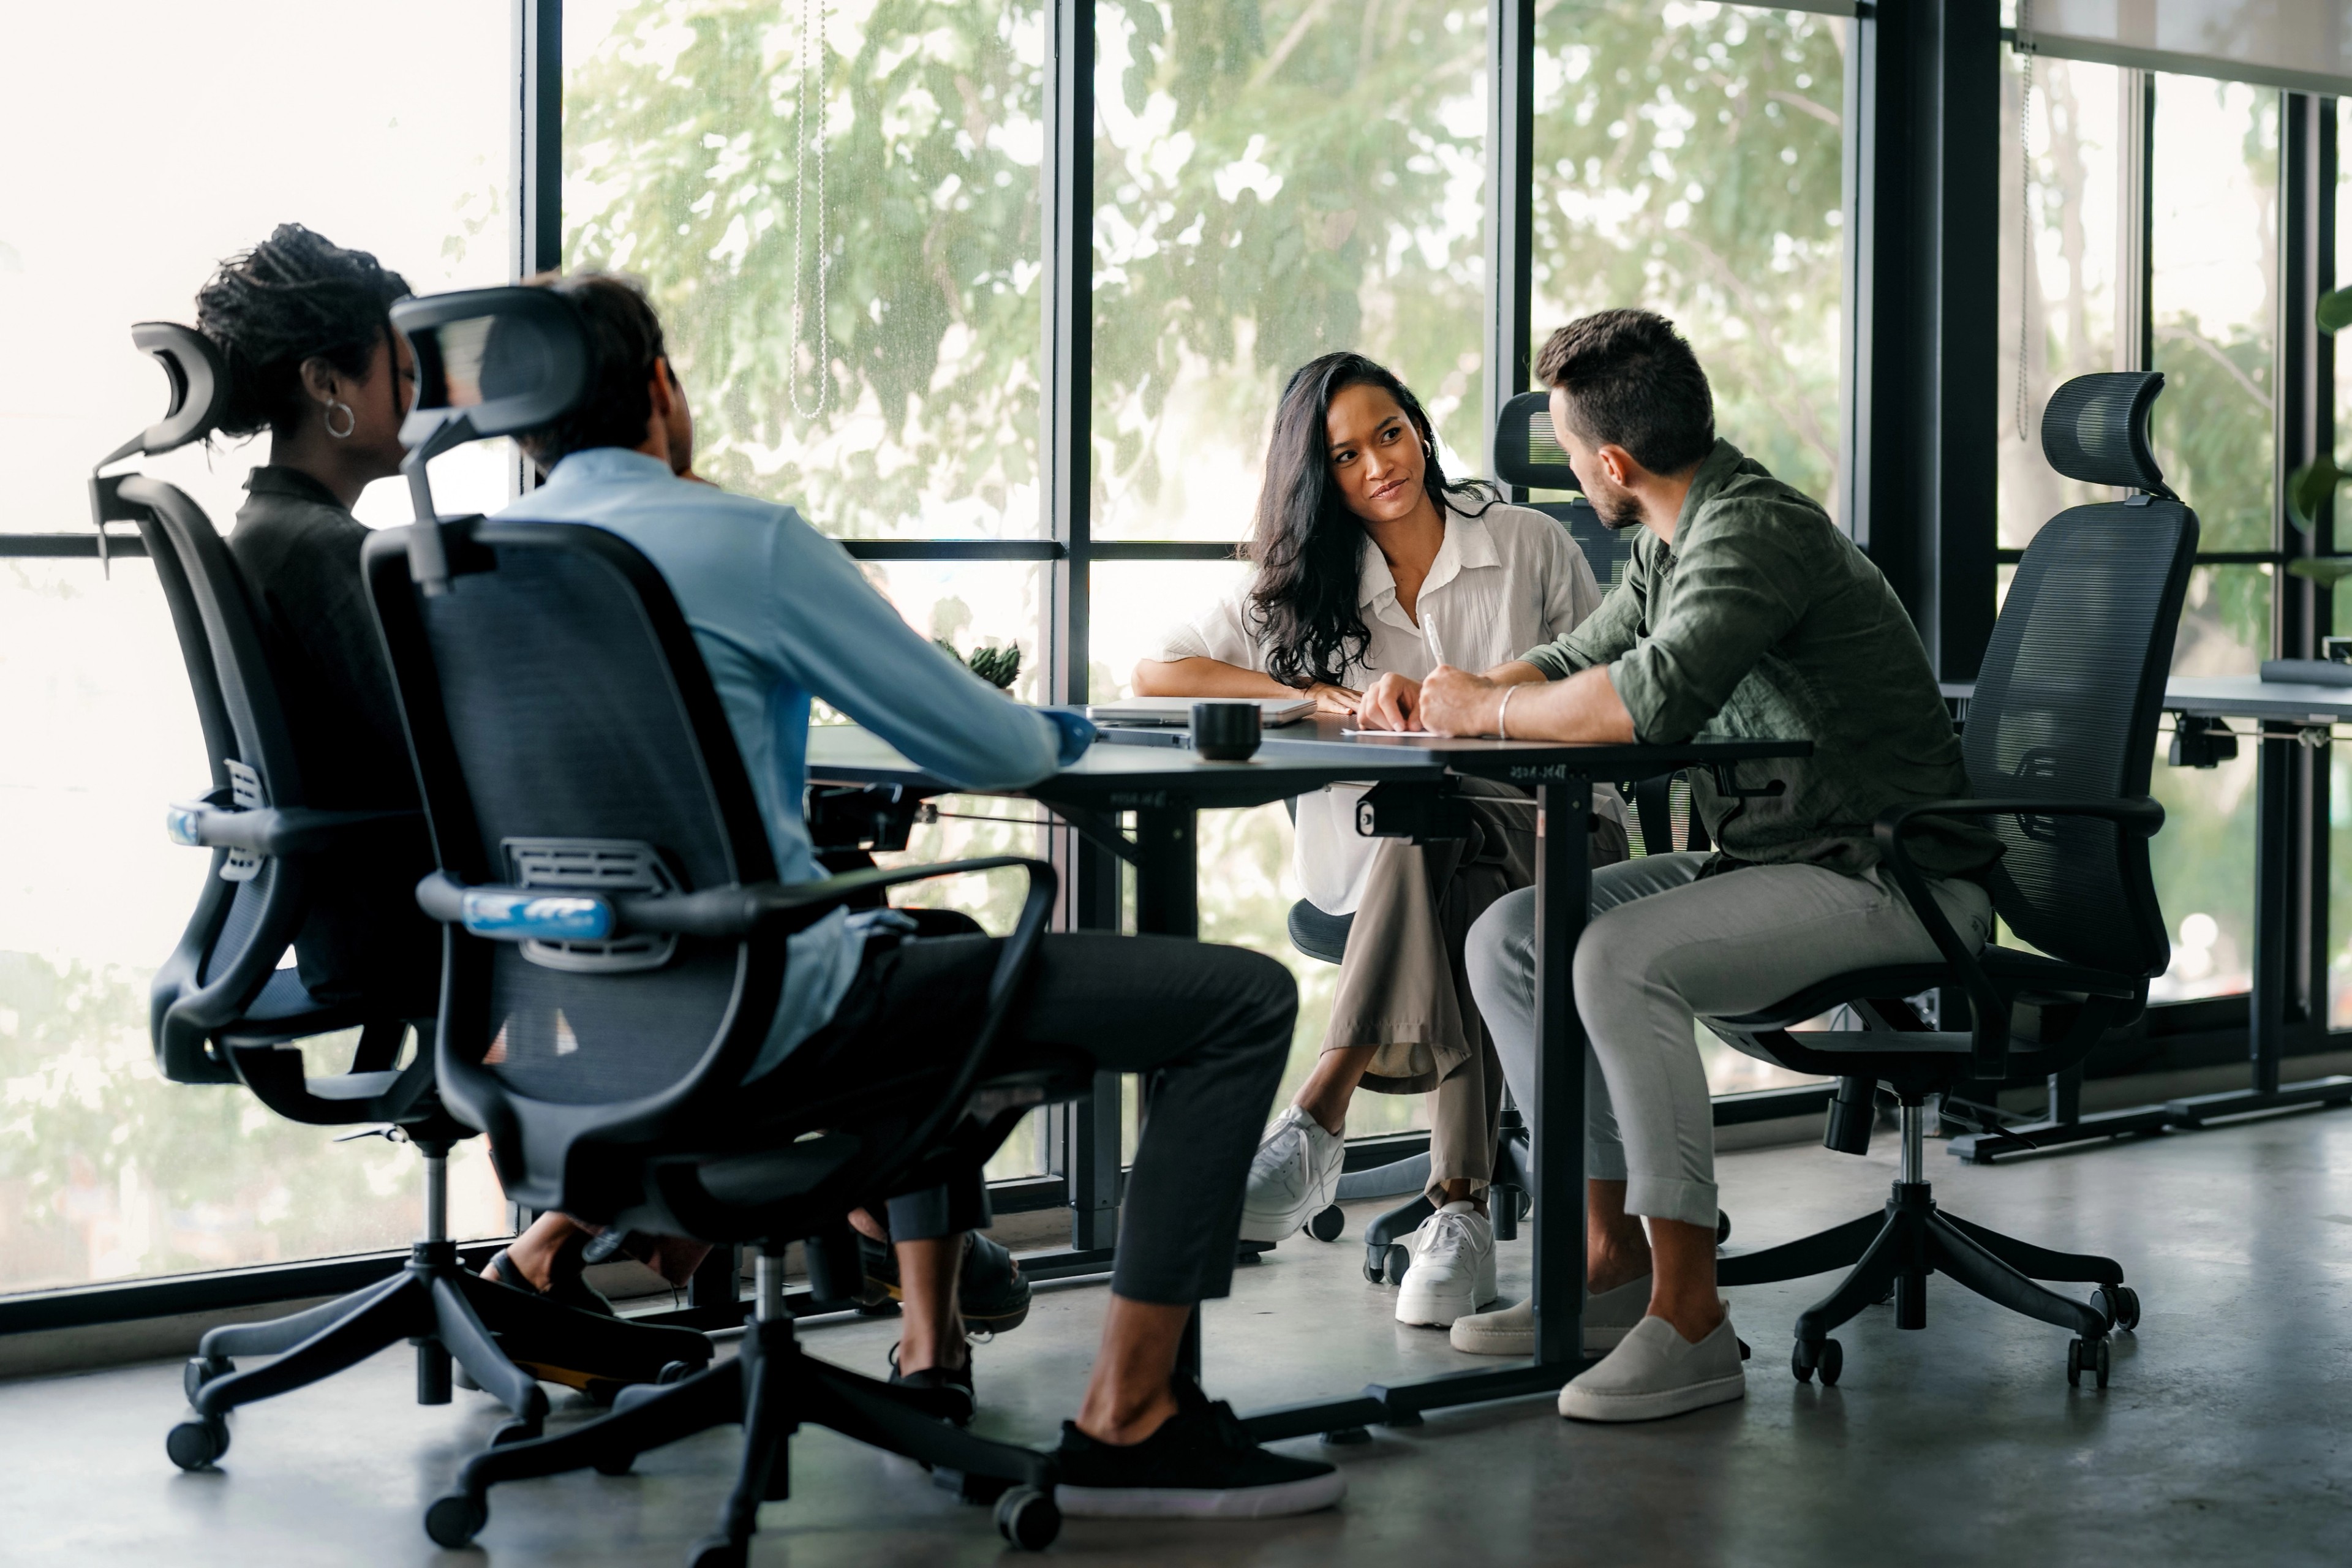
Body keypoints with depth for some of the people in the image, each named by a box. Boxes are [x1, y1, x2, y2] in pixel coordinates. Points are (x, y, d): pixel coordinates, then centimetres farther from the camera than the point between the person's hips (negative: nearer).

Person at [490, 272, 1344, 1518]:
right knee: (1241, 1000, -5)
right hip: (771, 1011, -9)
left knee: (934, 944, 39)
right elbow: (986, 751, -8)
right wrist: (1052, 731, 16)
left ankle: (929, 1345, 38)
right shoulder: (745, 540, -13)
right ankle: (1125, 1423, -4)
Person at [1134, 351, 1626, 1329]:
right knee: (1449, 913, -37)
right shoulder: (1308, 584, 12)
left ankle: (1318, 1122, -41)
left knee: (1435, 848, -37)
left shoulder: (1529, 546, 8)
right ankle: (1460, 1207, -44)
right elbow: (1155, 676, 3)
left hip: (1544, 828, -1)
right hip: (1382, 838, 1)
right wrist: (1326, 700, -8)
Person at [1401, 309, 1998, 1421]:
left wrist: (1491, 710, -18)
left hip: (1891, 880, -10)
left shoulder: (1755, 534, -21)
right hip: (1768, 860, 10)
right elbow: (1580, 659, 24)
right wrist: (1445, 697, 3)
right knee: (1508, 939, 2)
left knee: (1621, 957, -31)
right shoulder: (1675, 542, 11)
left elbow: (1651, 701, -35)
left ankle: (1691, 1317, -25)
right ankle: (1612, 1252, 6)